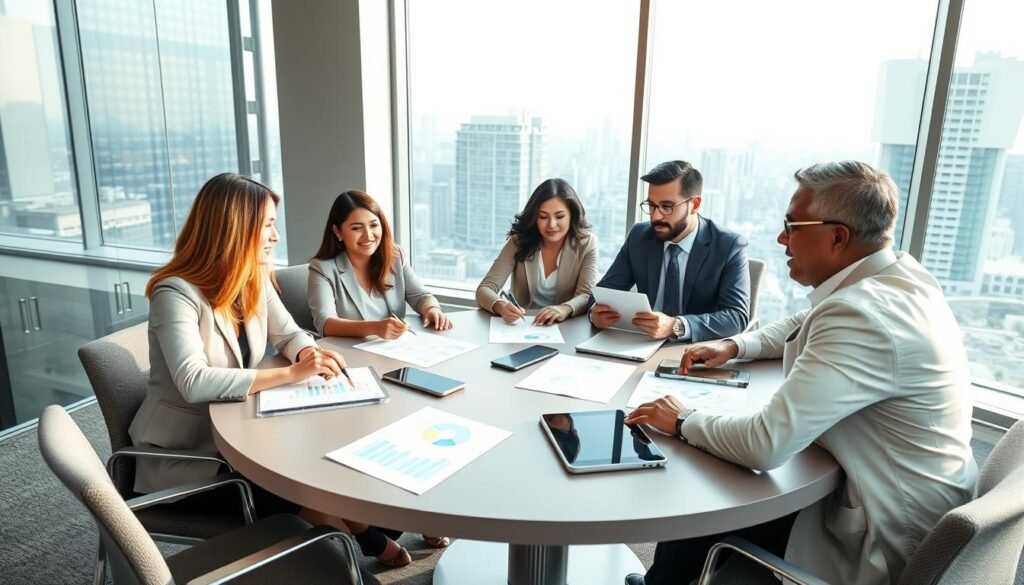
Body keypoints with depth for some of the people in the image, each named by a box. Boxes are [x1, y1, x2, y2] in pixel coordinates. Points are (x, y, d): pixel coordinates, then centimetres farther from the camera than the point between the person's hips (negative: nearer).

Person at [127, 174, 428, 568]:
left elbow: (289, 335, 7)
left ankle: (367, 538, 6)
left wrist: (310, 354, -17)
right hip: (181, 455, -6)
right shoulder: (176, 294, -25)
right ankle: (366, 540, 5)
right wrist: (290, 373, -38)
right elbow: (194, 383, -38)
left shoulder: (255, 279, -2)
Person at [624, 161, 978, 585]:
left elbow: (766, 444, -34)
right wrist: (734, 346, 3)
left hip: (885, 538, -8)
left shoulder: (863, 312, -31)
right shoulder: (898, 275, 0)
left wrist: (684, 421, -17)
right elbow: (805, 326, 19)